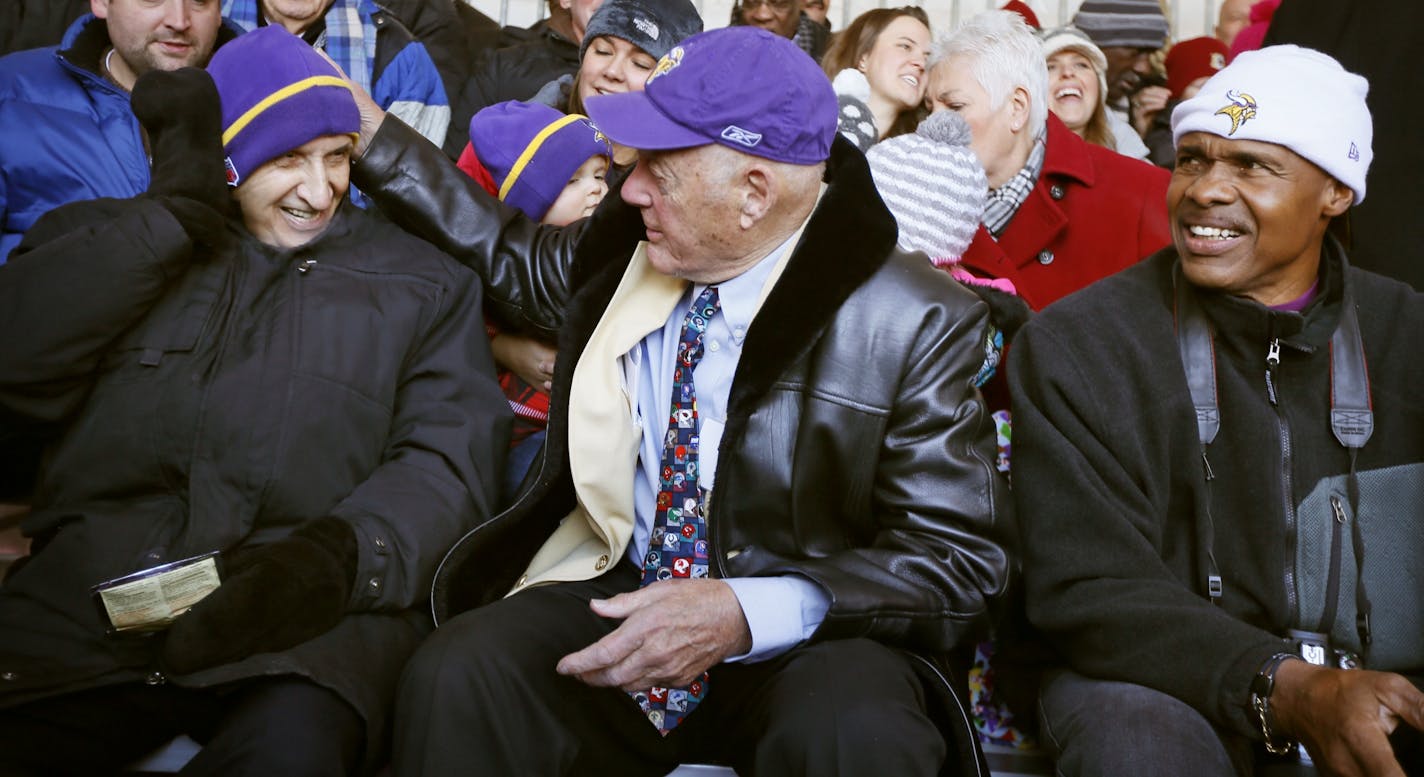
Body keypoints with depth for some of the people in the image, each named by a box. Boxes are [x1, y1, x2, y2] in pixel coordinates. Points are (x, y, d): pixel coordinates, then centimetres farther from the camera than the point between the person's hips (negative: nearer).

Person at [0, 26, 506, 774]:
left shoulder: (423, 284, 15)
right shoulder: (107, 240, 19)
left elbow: (448, 463, 3)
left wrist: (342, 553, -17)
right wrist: (171, 216, 0)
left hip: (311, 612, -2)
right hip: (85, 603, 2)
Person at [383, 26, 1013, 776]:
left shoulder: (913, 322, -12)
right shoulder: (625, 253, 1)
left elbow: (961, 559, -12)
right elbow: (502, 249, 21)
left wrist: (749, 614, -25)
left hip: (806, 638, -3)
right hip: (620, 597, 3)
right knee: (455, 679, -26)